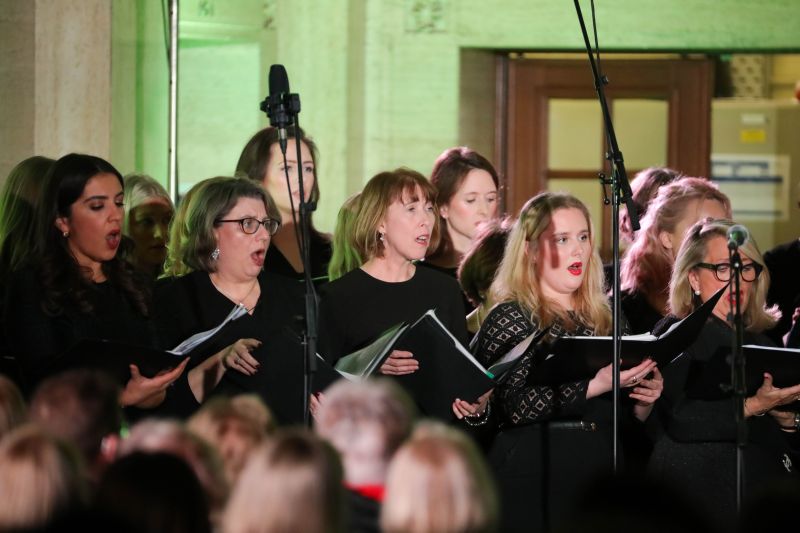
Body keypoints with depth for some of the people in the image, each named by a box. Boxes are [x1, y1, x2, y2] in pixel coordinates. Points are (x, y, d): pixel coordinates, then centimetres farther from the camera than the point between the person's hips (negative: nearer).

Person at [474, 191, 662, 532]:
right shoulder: (509, 318, -3)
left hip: (602, 476, 6)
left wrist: (641, 403, 0)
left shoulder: (603, 318, 16)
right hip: (536, 481, -6)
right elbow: (517, 407, -18)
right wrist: (596, 384, -25)